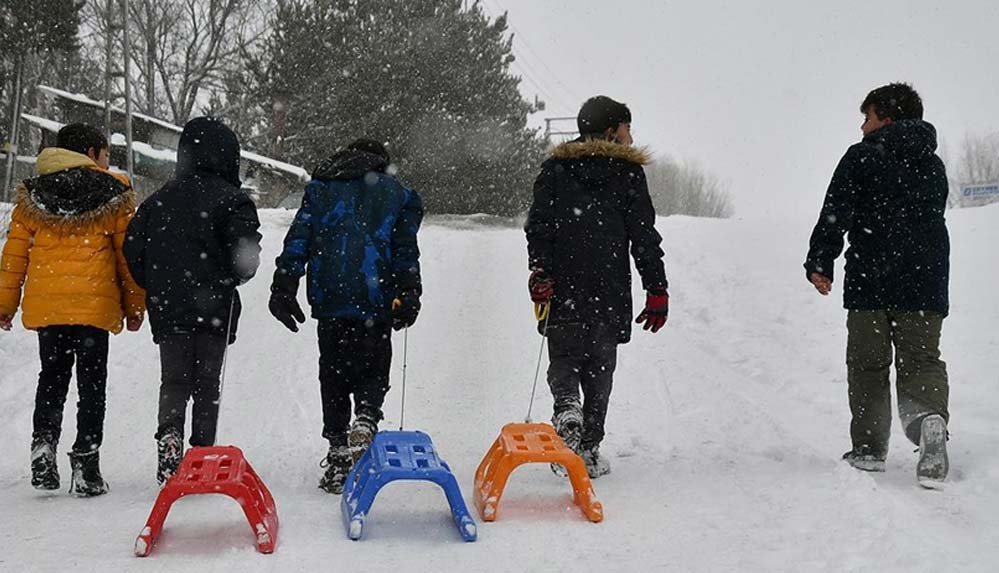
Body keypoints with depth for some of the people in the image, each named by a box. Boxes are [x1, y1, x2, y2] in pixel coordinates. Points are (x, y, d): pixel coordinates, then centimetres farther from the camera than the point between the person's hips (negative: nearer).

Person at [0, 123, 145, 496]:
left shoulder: (32, 195, 10)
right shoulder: (113, 193, 1)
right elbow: (129, 253, 2)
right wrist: (135, 305, 9)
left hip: (44, 306, 3)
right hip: (94, 304, -3)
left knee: (52, 376, 18)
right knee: (92, 382, 4)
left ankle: (44, 442, 0)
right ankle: (85, 465, 0)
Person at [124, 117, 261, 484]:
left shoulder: (158, 200, 9)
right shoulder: (232, 200, -6)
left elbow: (133, 249, 9)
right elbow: (246, 254, -15)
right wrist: (233, 278, 6)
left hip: (167, 308, 3)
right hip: (214, 308, -3)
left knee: (174, 381, 8)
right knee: (207, 383, 8)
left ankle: (169, 432, -16)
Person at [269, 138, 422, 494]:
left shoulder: (320, 188, 17)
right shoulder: (397, 194, 14)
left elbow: (298, 240, 7)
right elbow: (405, 250, 4)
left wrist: (284, 287, 4)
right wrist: (408, 294, 1)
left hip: (329, 298, 1)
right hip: (375, 300, -1)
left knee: (333, 373, 9)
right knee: (373, 370, 9)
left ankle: (338, 454, 6)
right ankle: (366, 419, -21)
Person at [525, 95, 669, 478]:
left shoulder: (554, 169, 9)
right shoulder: (627, 173, 3)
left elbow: (538, 226, 0)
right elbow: (644, 237, -1)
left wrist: (540, 273, -3)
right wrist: (657, 290, 1)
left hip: (563, 291, 1)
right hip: (610, 295, -1)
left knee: (563, 359, 13)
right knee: (599, 369, 9)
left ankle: (566, 408, -18)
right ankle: (589, 450, 7)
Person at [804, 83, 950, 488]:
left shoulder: (861, 157, -1)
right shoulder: (934, 166, 15)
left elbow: (835, 215, -6)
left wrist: (819, 264, -2)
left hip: (870, 280, -3)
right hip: (926, 284, 4)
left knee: (868, 364, 7)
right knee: (921, 360, 5)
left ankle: (869, 449, 7)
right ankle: (931, 418, -25)